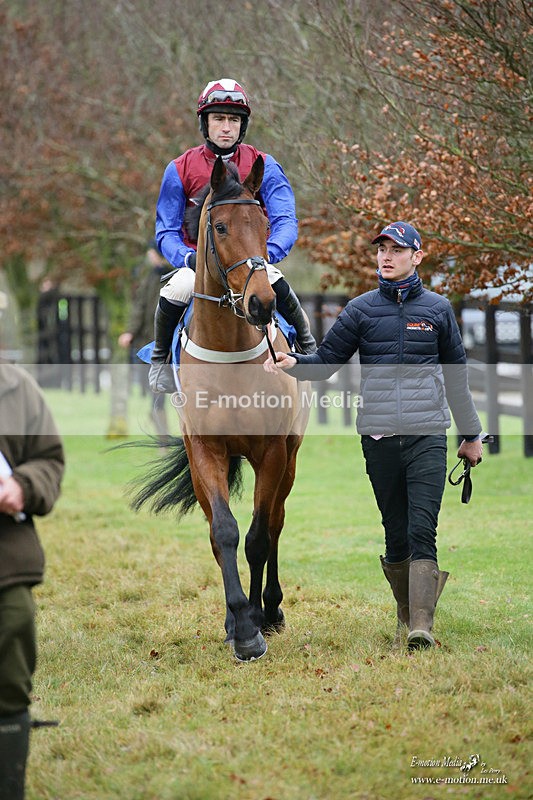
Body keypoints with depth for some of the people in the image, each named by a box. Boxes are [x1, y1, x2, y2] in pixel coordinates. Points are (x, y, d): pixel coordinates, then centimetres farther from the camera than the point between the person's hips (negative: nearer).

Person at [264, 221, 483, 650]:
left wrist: (472, 435, 20)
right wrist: (293, 362, -16)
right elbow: (327, 360, 6)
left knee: (423, 530, -12)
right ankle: (405, 614, 20)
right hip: (378, 437, 1)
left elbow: (457, 376, 17)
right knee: (396, 533, 5)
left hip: (427, 436, -1)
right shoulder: (362, 309, 9)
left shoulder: (438, 309, 10)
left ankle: (422, 624, -18)